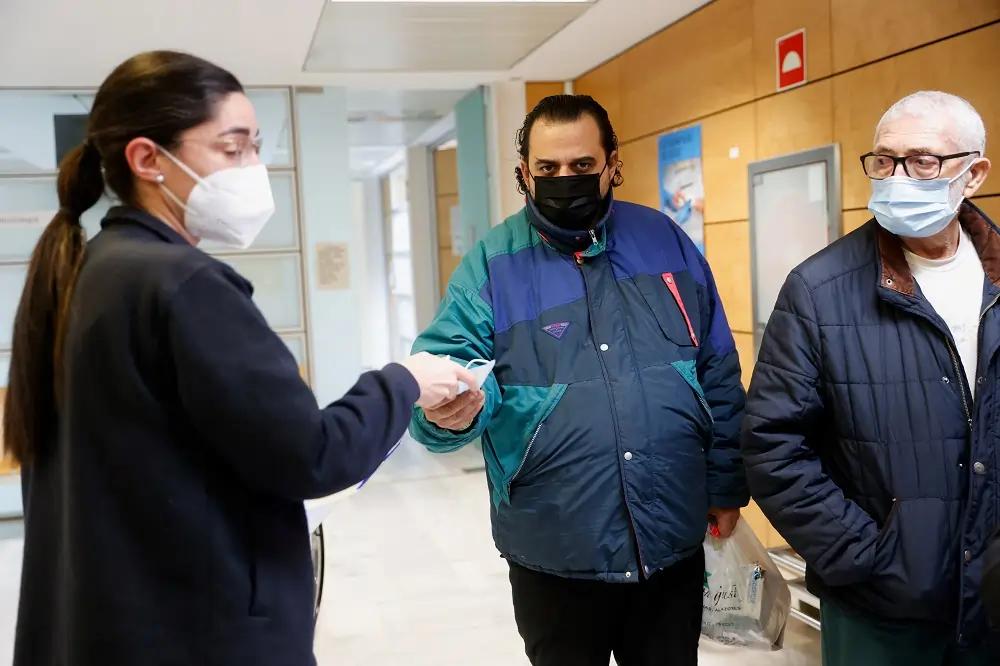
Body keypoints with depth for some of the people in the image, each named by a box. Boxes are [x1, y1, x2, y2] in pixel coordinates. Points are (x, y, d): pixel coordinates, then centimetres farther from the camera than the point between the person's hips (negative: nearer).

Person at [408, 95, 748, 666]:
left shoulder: (664, 241, 3)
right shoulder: (492, 264, -4)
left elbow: (719, 375, 7)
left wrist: (726, 484, 6)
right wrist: (448, 412, -38)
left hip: (675, 543, 2)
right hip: (556, 554, -2)